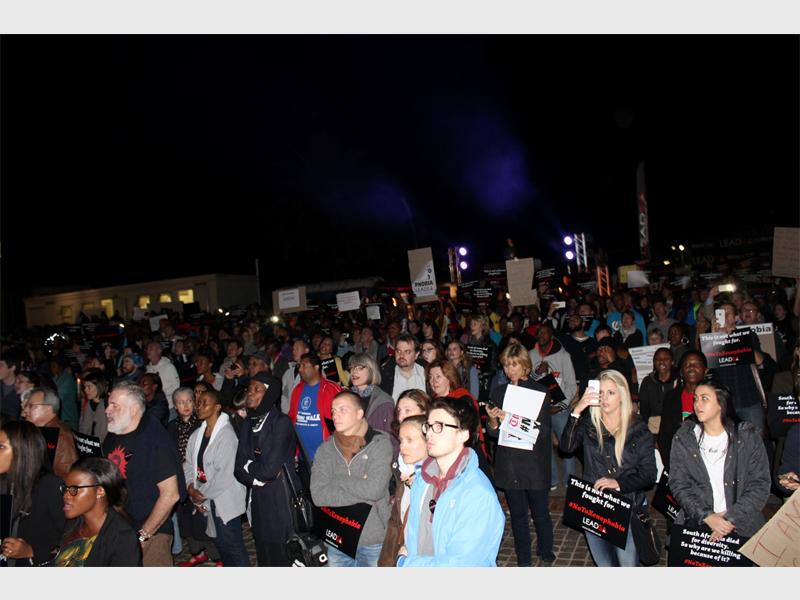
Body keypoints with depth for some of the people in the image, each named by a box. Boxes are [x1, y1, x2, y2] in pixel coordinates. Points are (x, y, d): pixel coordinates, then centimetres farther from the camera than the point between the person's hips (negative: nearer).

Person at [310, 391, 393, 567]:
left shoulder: (380, 443, -10)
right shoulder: (326, 449, 0)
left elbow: (375, 489, -22)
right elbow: (318, 495, -11)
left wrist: (336, 480, -11)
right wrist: (362, 493, -16)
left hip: (374, 541, -3)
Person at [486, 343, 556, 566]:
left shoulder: (540, 392, -5)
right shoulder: (498, 392, 5)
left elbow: (543, 431, -12)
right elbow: (493, 433, 6)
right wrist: (493, 422, -17)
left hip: (534, 464, -3)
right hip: (508, 464, 3)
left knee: (540, 513, 9)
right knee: (518, 516, 12)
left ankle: (547, 559, 31)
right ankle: (524, 562, 26)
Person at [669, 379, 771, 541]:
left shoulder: (748, 436, 3)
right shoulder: (683, 438, 4)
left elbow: (760, 485, 0)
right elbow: (678, 485, 1)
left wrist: (731, 518, -9)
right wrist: (707, 517, -11)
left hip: (743, 527, 0)